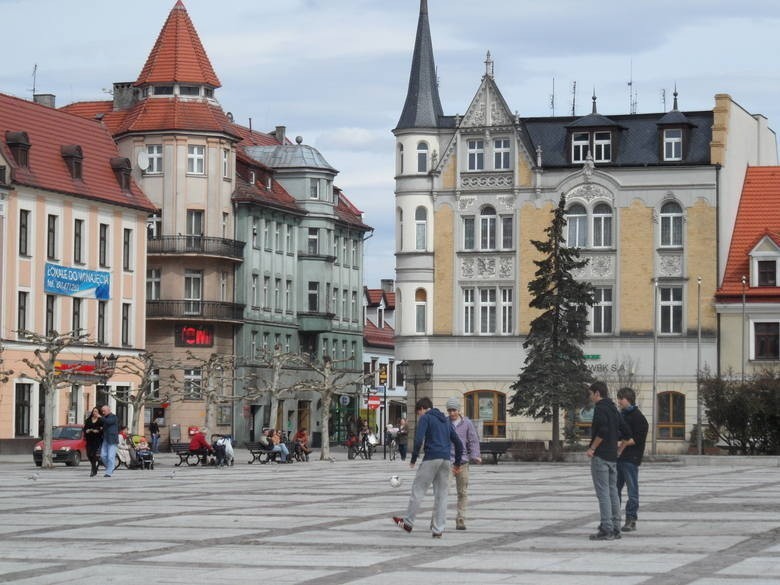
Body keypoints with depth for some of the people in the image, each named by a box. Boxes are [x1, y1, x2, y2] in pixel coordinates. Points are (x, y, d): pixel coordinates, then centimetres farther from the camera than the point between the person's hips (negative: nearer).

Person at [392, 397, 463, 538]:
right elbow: (458, 443, 21)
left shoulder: (425, 418, 1)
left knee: (418, 490, 4)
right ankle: (438, 529, 5)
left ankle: (408, 522, 8)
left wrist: (413, 459, -3)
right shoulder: (445, 420, 22)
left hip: (431, 459, -6)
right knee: (441, 495, 6)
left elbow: (418, 440, -13)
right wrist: (457, 463, 24)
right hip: (446, 460, 6)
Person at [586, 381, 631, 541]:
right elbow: (625, 430, 21)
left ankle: (607, 530, -12)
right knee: (612, 492, 10)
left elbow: (603, 430, -23)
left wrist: (592, 448, -16)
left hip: (600, 456, -9)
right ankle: (615, 529, 11)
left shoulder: (600, 408, -10)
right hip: (613, 456, 9)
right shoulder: (613, 408, 17)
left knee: (603, 493, -9)